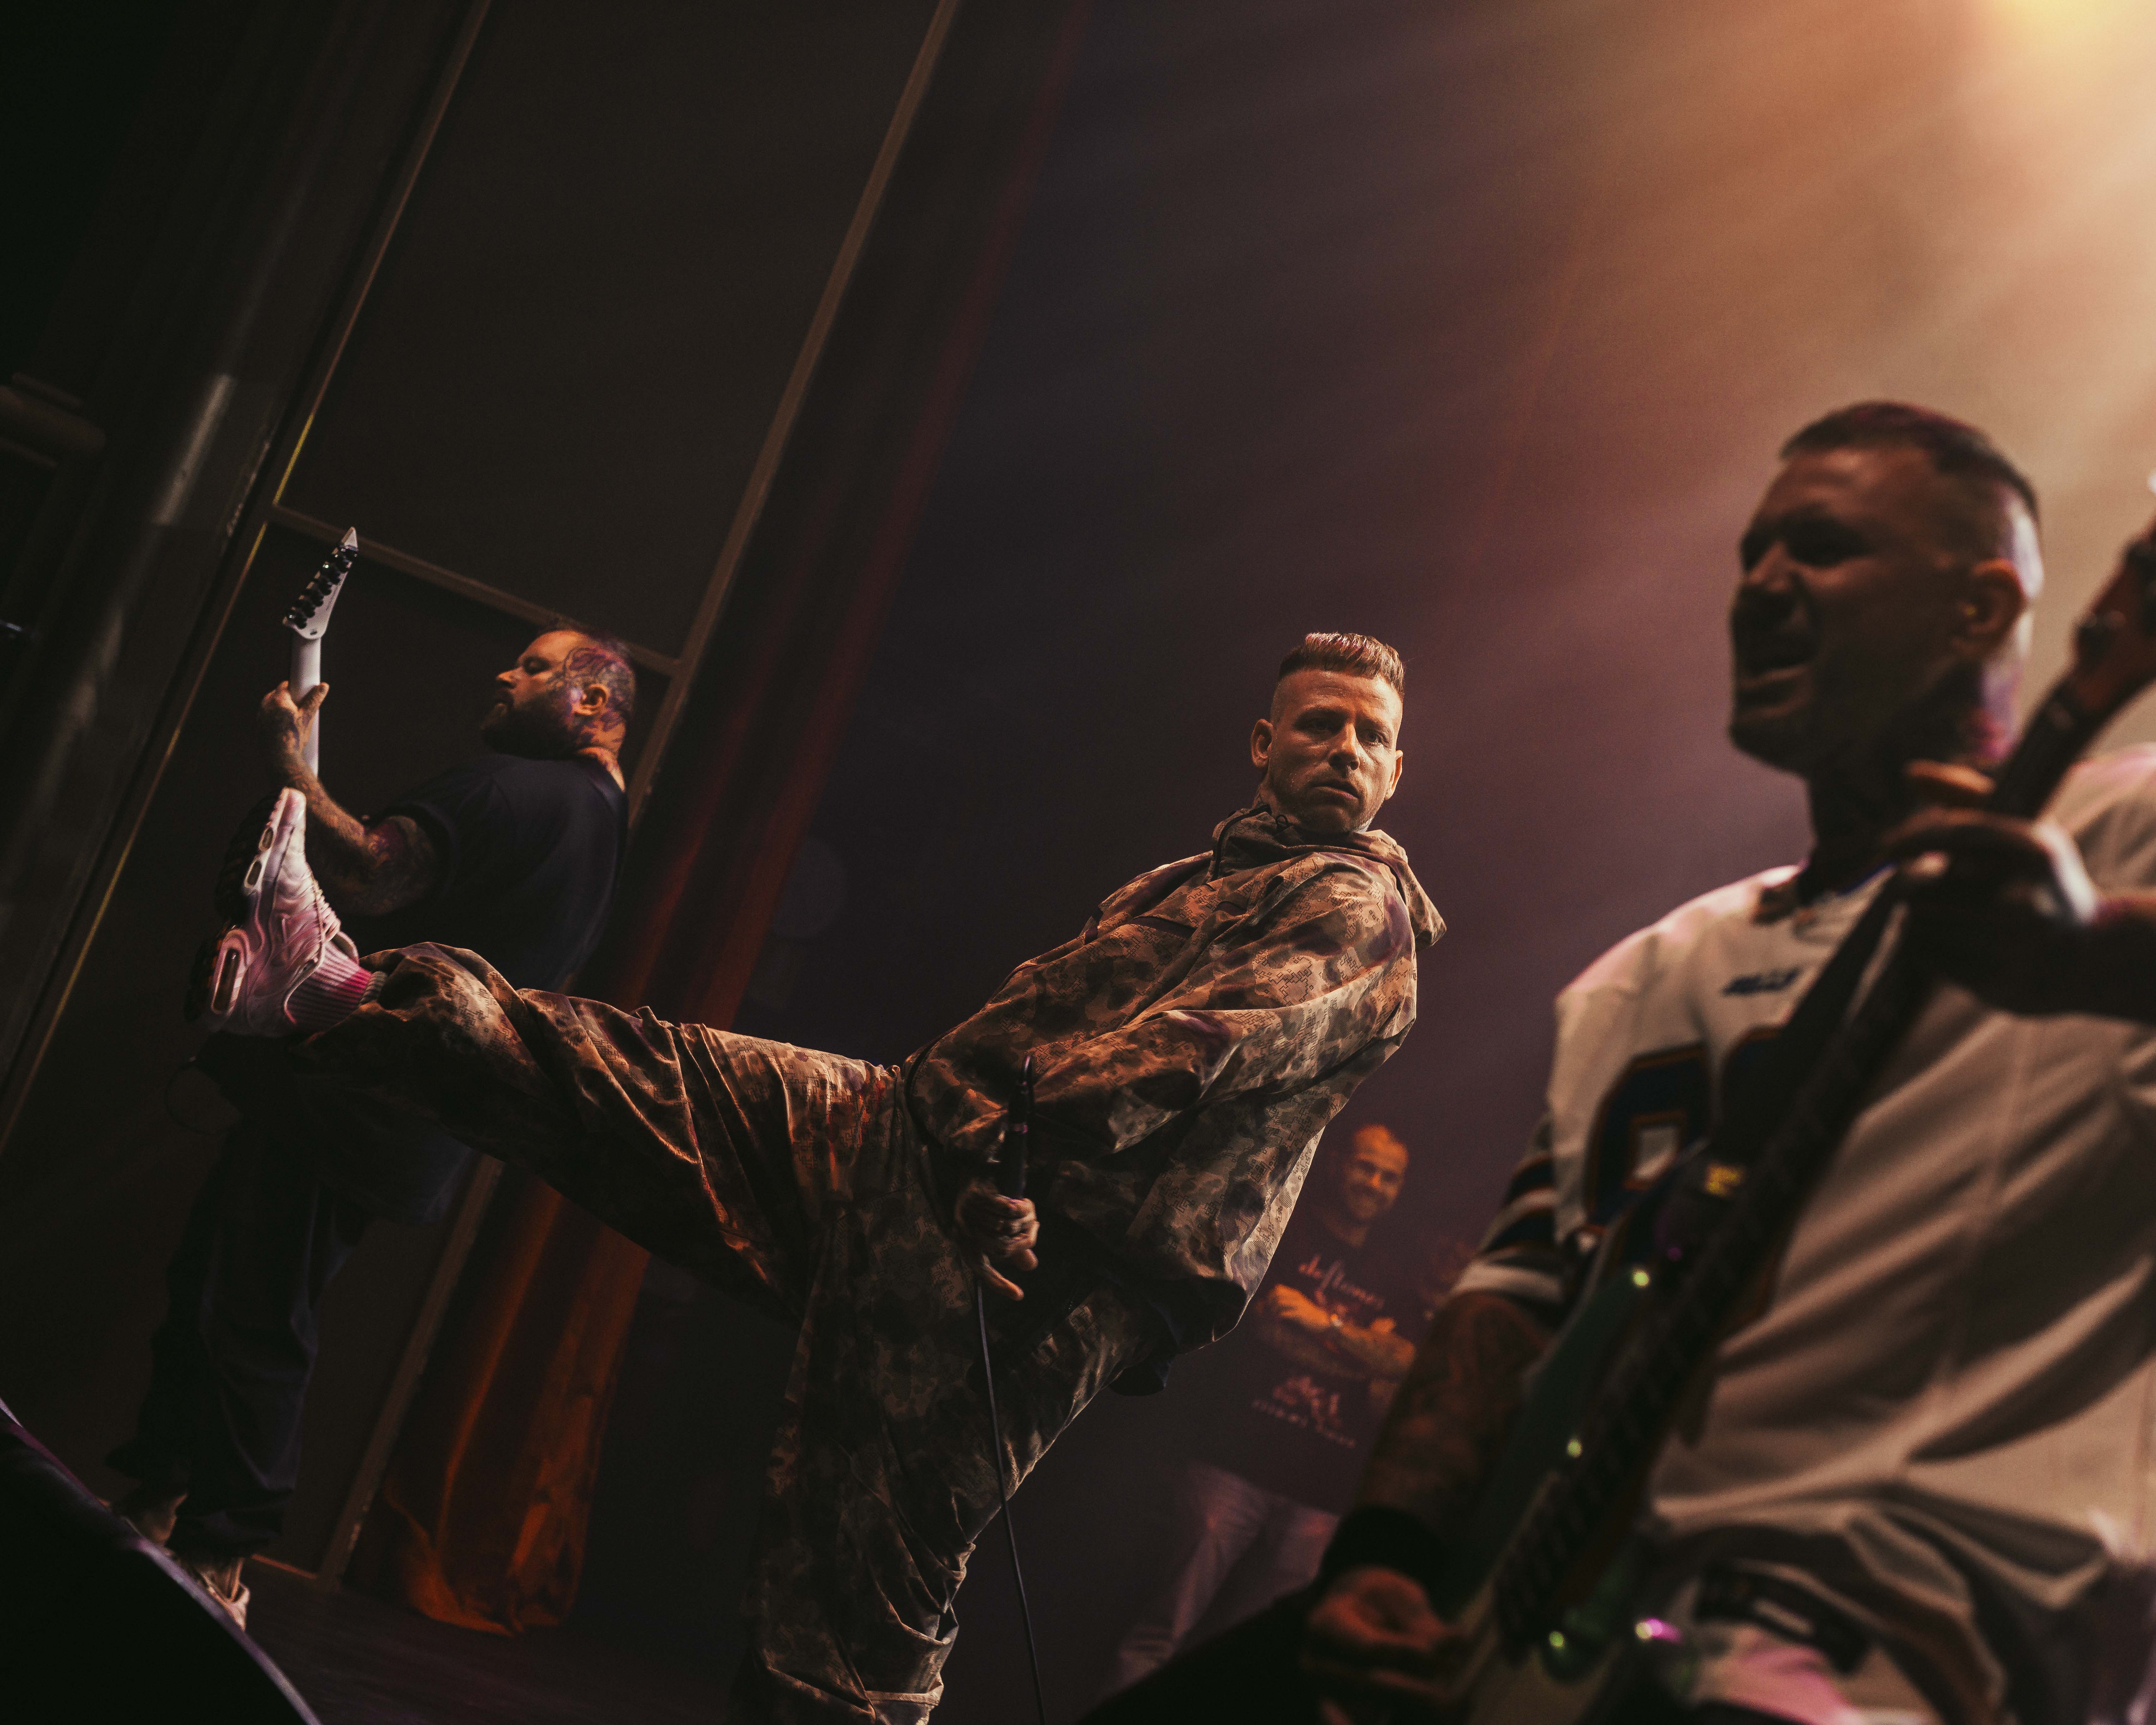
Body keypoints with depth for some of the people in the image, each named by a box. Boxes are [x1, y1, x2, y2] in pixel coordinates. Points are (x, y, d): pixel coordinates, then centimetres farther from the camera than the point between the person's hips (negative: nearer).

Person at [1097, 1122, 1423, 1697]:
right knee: (1164, 1629, -14)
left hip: (1321, 1493, 4)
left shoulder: (1394, 1273, 20)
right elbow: (1265, 1320, -4)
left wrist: (1327, 1324, -7)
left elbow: (1409, 1362, 6)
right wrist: (1366, 1352, -1)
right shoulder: (1280, 1225, 8)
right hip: (1237, 1460, -4)